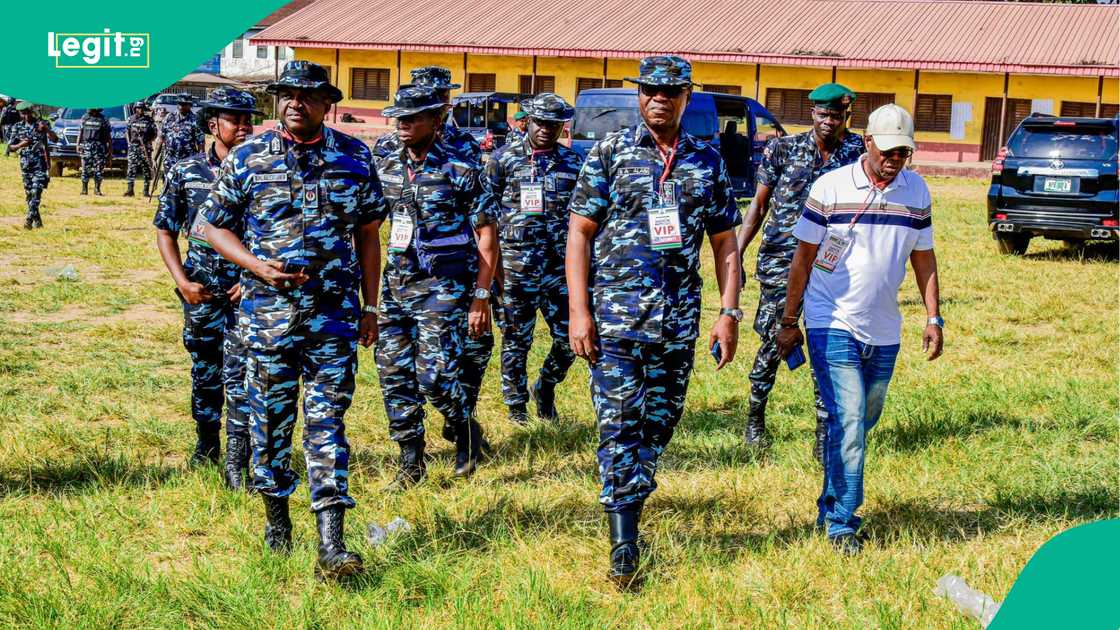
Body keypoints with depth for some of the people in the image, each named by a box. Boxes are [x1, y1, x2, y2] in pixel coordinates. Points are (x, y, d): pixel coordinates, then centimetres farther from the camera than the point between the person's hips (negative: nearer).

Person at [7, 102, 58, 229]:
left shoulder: (42, 124, -1)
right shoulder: (17, 127, 6)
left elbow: (55, 139, -14)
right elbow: (11, 147, 6)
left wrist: (46, 129, -34)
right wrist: (21, 145, -15)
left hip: (40, 163, -4)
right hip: (25, 165, 4)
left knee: (36, 191, -15)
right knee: (29, 193, 6)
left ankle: (29, 219, -20)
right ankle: (37, 220, 16)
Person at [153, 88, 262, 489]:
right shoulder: (185, 173, 2)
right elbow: (165, 231, 8)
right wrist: (182, 281, -3)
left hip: (247, 288, -2)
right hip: (201, 289, 2)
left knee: (239, 373, -10)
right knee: (205, 372, 13)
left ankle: (236, 460, -6)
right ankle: (206, 445, 33)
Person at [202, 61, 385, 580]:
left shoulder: (354, 158, 4)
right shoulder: (246, 159, 1)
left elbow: (368, 235, 10)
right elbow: (216, 227, 6)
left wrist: (370, 306, 8)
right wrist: (258, 266, -11)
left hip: (334, 313, 0)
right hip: (267, 312, 0)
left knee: (327, 420, -5)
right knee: (270, 418, 9)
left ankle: (331, 543, -8)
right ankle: (276, 515, 28)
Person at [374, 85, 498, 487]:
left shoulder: (460, 170, -7)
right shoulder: (386, 168, 8)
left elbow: (486, 236, -6)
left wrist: (481, 298, -10)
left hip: (443, 287, -6)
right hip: (396, 284, 6)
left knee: (434, 373, -13)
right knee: (393, 375, 4)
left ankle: (466, 432, 15)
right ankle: (411, 463, 16)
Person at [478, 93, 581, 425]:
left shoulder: (573, 162, 8)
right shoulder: (504, 158, 1)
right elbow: (486, 211, 4)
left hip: (561, 263, 2)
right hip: (516, 264, -2)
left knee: (570, 337, 3)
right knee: (516, 338, 5)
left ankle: (545, 388, 29)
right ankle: (516, 404, 19)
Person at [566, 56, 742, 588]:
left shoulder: (707, 160, 9)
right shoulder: (609, 152, 1)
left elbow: (724, 242, 13)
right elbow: (579, 232, -1)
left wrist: (729, 312, 4)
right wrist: (578, 311, -8)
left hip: (680, 318, 3)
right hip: (616, 310, -3)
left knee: (660, 422, 8)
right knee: (619, 421, -7)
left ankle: (626, 505, 23)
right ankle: (623, 543, -6)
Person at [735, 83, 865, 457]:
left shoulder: (857, 153, 2)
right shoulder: (783, 149, 1)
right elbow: (759, 206, 5)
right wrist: (736, 254, -1)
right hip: (781, 261, -1)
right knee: (772, 343, 2)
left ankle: (824, 435, 6)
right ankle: (755, 419, 22)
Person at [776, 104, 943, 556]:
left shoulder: (917, 192, 4)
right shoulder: (830, 187, -7)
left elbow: (923, 259, 13)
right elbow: (803, 257, -1)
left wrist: (934, 318, 7)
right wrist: (789, 322, 0)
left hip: (884, 332, 5)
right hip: (833, 326, -4)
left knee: (863, 421, 12)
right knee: (848, 422, -12)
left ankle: (832, 505, 28)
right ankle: (841, 524, -5)